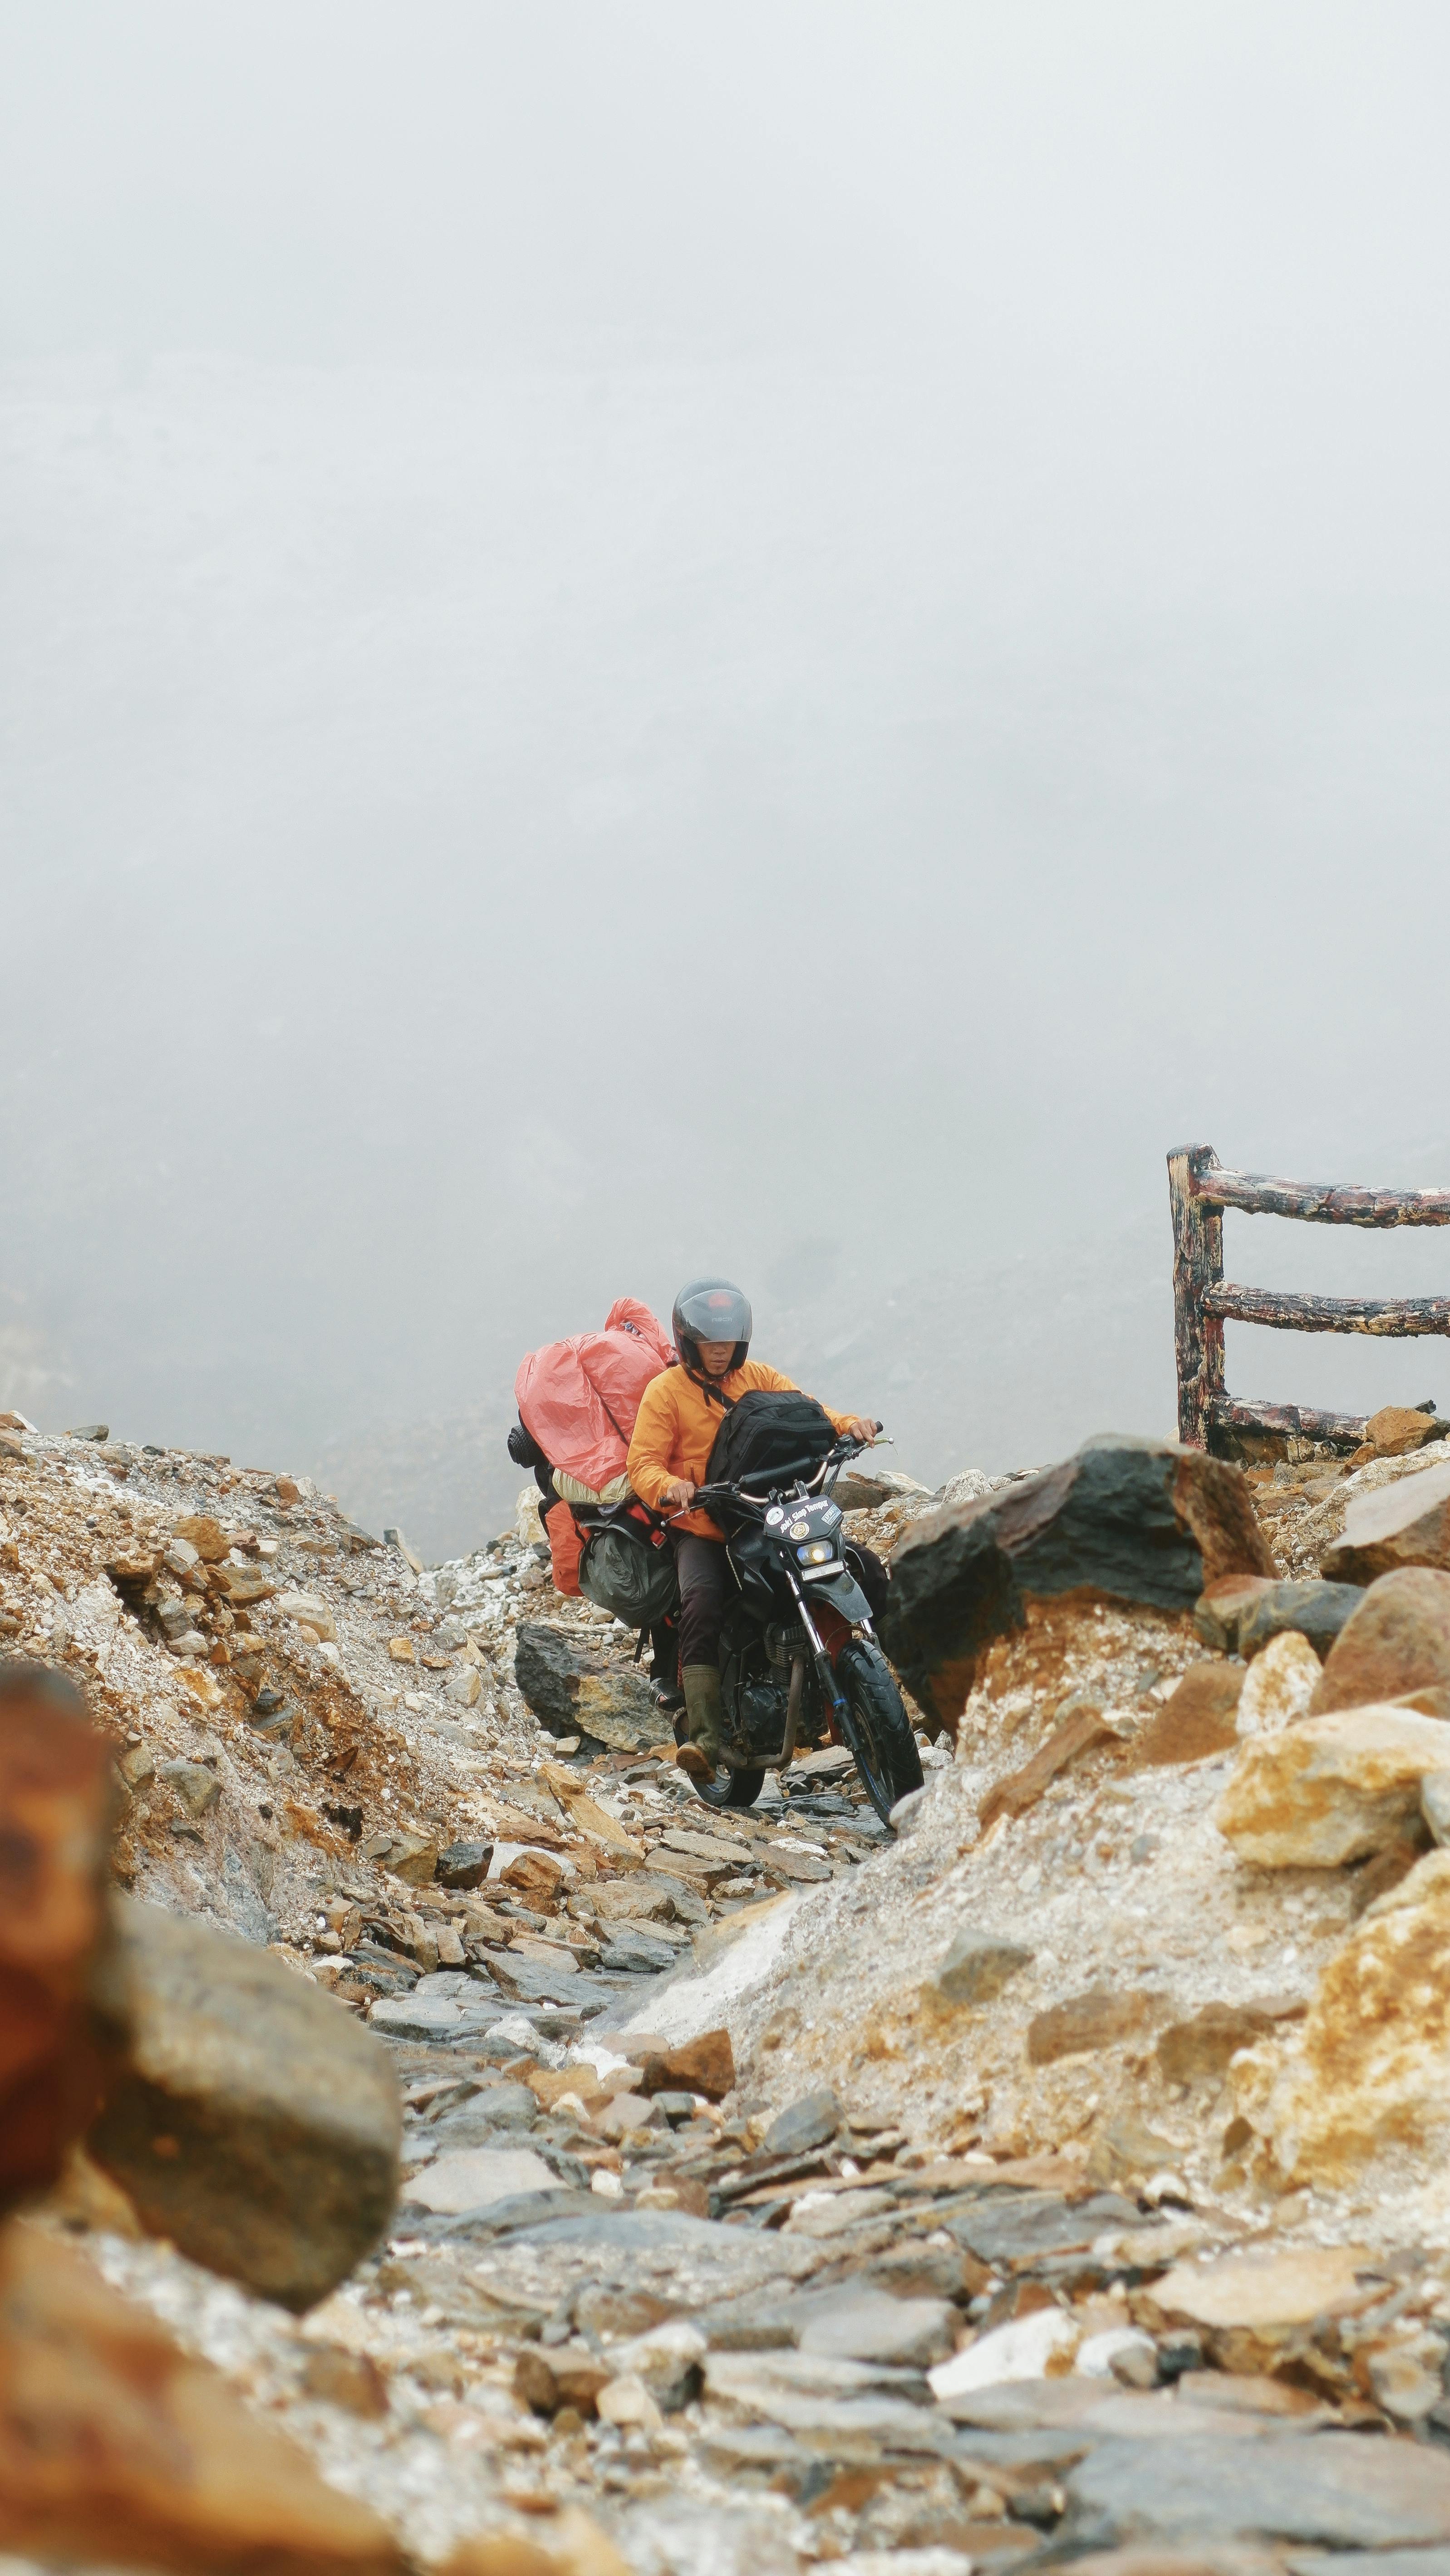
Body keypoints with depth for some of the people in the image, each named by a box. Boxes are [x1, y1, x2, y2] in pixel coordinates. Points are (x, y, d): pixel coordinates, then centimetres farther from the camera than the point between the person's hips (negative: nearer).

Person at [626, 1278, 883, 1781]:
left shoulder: (758, 1377, 16)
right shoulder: (666, 1391, 4)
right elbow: (643, 1462, -5)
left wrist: (847, 1424, -19)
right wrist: (669, 1486, -28)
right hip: (703, 1531, -4)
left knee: (866, 1568, -10)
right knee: (701, 1603, -33)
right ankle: (705, 1738, -38)